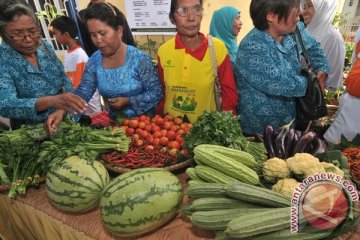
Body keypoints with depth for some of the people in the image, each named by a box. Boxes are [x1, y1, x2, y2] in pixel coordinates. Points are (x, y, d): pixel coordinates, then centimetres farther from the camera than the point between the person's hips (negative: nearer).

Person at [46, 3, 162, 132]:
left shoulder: (139, 58, -14)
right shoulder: (94, 61, 0)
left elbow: (156, 92, -13)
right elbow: (82, 92, -3)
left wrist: (128, 101, -18)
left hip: (143, 120, -3)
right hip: (115, 122, 3)